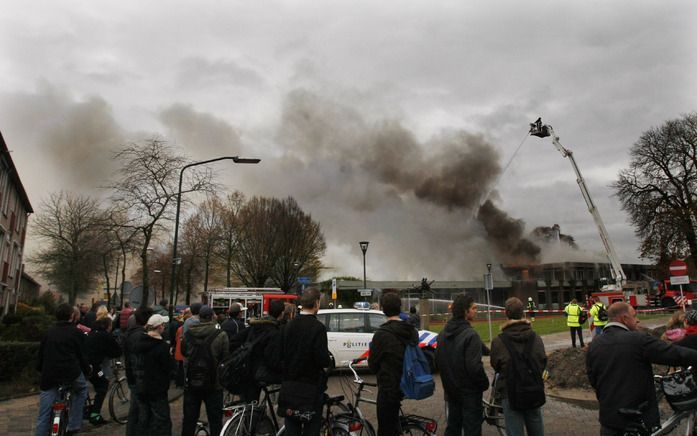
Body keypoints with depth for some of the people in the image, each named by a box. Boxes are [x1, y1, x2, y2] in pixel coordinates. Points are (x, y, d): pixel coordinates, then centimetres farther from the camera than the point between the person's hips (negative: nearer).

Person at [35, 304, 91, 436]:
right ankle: (74, 425, 21)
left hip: (49, 376, 3)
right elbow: (81, 355, 3)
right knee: (81, 389, 27)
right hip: (71, 374, -3)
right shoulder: (76, 332, 1)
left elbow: (41, 355, 18)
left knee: (44, 415, 8)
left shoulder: (48, 332, 13)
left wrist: (41, 370, 33)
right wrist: (88, 369, 18)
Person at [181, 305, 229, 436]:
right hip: (214, 384, -3)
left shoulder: (188, 334, -4)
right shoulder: (221, 335, -14)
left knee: (189, 418, 16)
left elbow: (183, 352, 12)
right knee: (215, 420, 9)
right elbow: (226, 358, -11)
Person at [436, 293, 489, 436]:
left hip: (451, 390, 8)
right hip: (469, 392, -7)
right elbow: (475, 366, -24)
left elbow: (438, 360, 12)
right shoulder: (470, 335, -22)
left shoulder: (443, 333, 4)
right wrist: (485, 383, -8)